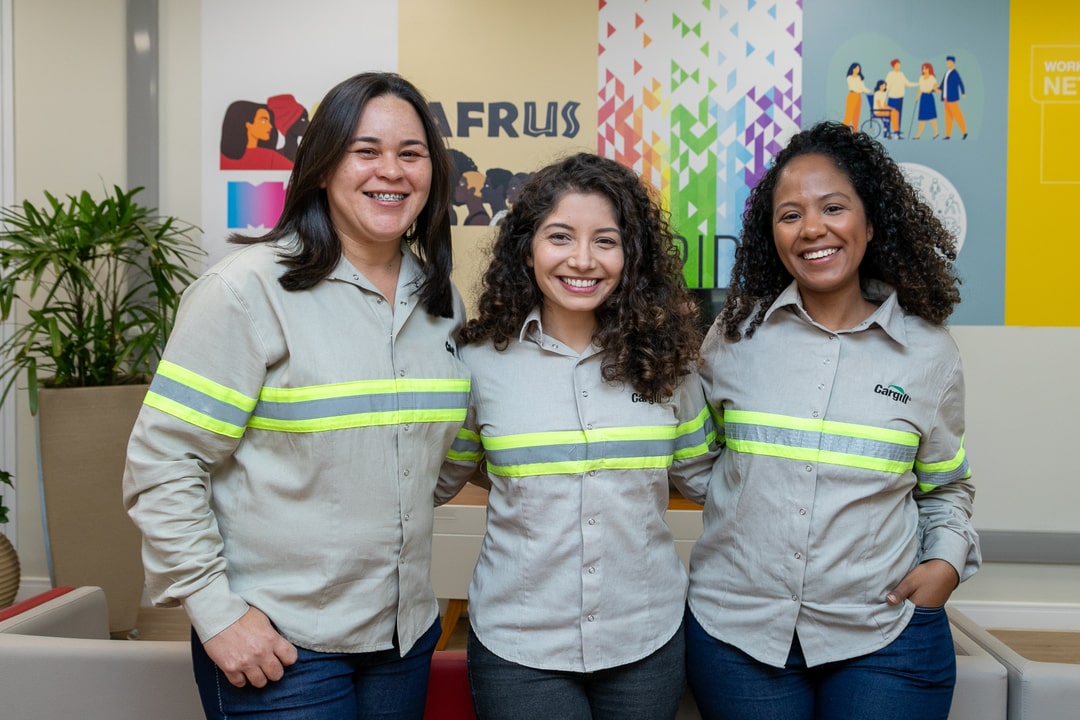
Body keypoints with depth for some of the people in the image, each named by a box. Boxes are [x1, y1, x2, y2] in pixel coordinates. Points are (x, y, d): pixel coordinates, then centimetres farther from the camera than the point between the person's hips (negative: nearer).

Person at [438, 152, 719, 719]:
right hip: (518, 645, -2)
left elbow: (701, 477, 9)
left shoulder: (665, 357, -3)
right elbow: (440, 480, 7)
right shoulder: (482, 361, -6)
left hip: (647, 639, 2)